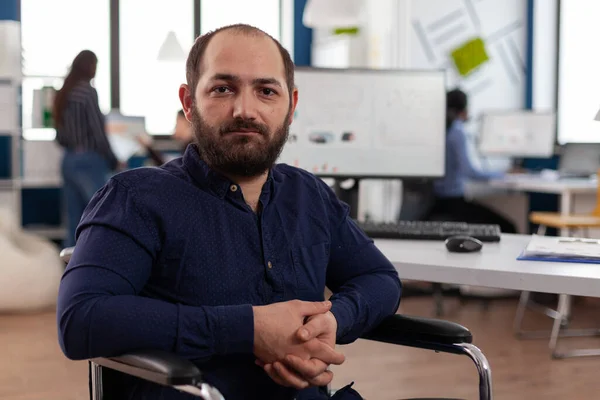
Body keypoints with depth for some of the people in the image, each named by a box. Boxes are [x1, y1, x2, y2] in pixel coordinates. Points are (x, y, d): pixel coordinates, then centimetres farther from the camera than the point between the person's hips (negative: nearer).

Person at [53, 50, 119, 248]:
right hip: (89, 162, -8)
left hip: (69, 161, 8)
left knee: (75, 223, 9)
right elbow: (98, 133, -14)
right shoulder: (88, 91, -12)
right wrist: (113, 160, -3)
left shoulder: (63, 93, 11)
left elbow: (60, 136, 13)